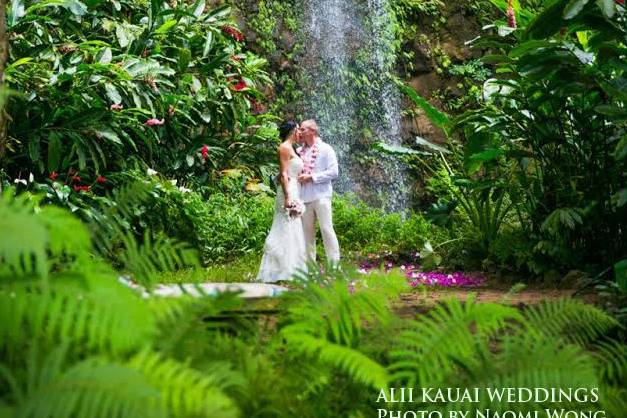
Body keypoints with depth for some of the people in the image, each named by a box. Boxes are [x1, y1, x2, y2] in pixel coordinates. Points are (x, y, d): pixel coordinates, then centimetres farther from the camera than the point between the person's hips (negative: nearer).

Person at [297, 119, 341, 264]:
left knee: (327, 229, -6)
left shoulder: (326, 149, 1)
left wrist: (311, 177, -12)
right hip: (304, 197, 5)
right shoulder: (299, 151, 14)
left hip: (321, 196, -5)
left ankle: (334, 265, -1)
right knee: (307, 232, 6)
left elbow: (333, 172, -7)